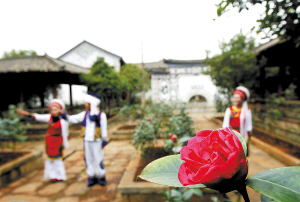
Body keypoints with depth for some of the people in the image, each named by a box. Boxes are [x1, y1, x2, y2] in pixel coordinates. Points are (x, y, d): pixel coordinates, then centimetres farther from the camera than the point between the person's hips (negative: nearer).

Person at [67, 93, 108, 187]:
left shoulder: (101, 115, -7)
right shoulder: (84, 114, 5)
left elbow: (104, 129, -4)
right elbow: (74, 119, -2)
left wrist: (104, 141, -4)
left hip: (97, 141, -4)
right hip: (87, 141, 4)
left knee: (98, 159, 1)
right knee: (89, 159, 8)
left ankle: (101, 178, 17)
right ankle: (92, 178, 21)